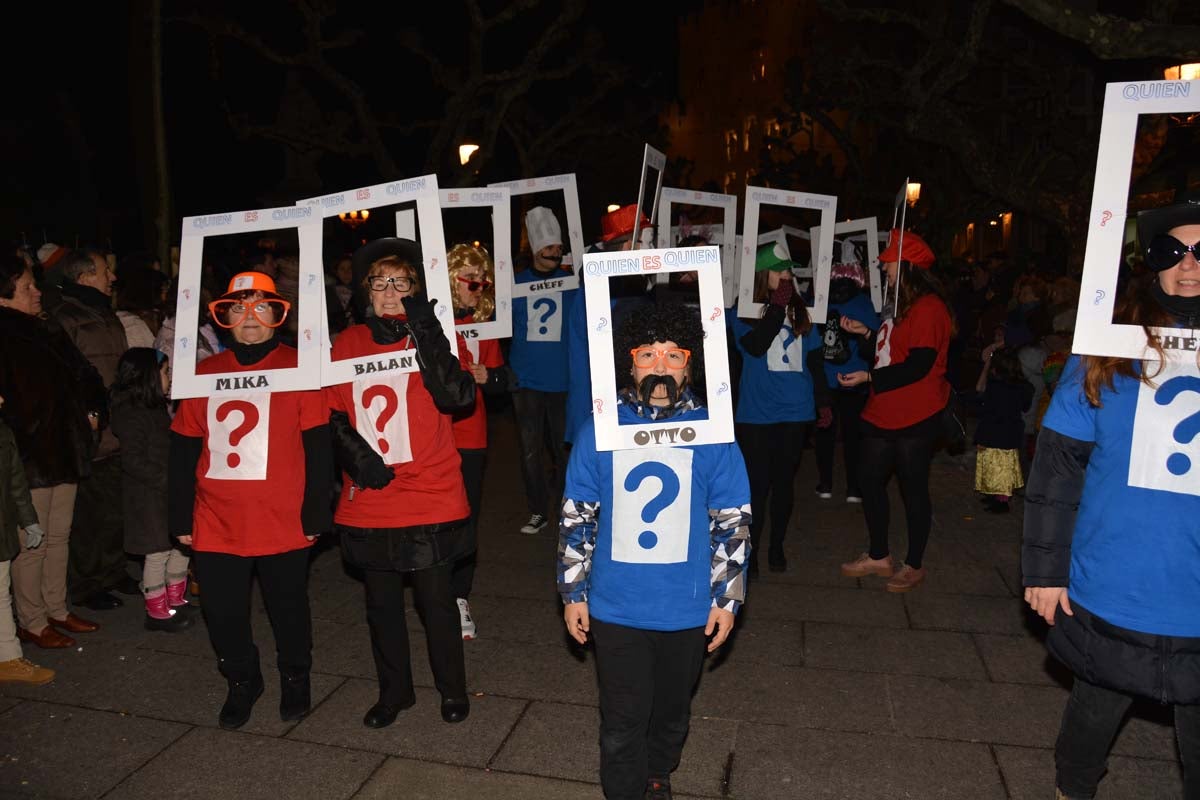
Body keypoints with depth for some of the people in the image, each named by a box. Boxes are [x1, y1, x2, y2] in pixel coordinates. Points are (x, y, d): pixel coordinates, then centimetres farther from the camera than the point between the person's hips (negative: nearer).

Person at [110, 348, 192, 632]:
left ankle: (175, 600, 28)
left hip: (168, 493, 9)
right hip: (148, 495, -8)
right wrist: (167, 480, -22)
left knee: (182, 544, 13)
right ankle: (157, 611, 14)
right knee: (158, 552, 0)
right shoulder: (131, 414, -16)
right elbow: (133, 461, -21)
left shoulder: (155, 408, 12)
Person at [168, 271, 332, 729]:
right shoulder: (204, 373, 7)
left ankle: (295, 680, 37)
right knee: (223, 614, 11)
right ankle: (241, 683, 36)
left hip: (283, 524, -3)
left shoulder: (299, 369, -4)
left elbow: (317, 448, -6)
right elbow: (182, 452, 10)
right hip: (216, 527, 3)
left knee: (288, 610, 13)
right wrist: (180, 518, 8)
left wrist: (315, 515, -9)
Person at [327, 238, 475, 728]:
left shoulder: (430, 338, -3)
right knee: (381, 604, 16)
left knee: (436, 600, 8)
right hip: (369, 500, 3)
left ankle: (452, 689, 31)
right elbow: (332, 414, 7)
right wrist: (355, 455, -9)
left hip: (430, 498, -3)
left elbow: (457, 397, -21)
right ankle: (394, 692, 37)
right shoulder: (348, 344, 5)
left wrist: (425, 335, -25)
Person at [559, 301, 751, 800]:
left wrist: (727, 597, -1)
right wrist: (572, 593, 2)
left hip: (686, 609, 1)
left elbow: (733, 523, -1)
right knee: (622, 720, 9)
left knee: (672, 710, 22)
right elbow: (576, 517, 0)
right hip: (615, 607, -1)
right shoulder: (600, 431, -8)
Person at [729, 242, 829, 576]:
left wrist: (823, 401, 10)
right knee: (756, 485, -1)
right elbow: (755, 345, -19)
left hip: (796, 412, 3)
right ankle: (750, 553, 12)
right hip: (756, 413, -3)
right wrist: (777, 307, -17)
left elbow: (816, 359, 12)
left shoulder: (800, 310, 8)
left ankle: (777, 547, 26)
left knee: (784, 481, 12)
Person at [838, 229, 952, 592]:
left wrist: (869, 377, -20)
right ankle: (879, 557, 29)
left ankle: (914, 565, 22)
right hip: (883, 414, 10)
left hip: (915, 419, -10)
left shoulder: (928, 308, -17)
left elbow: (918, 365, -23)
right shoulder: (903, 304, 16)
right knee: (869, 481, 14)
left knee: (913, 490, 5)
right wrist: (867, 333, 13)